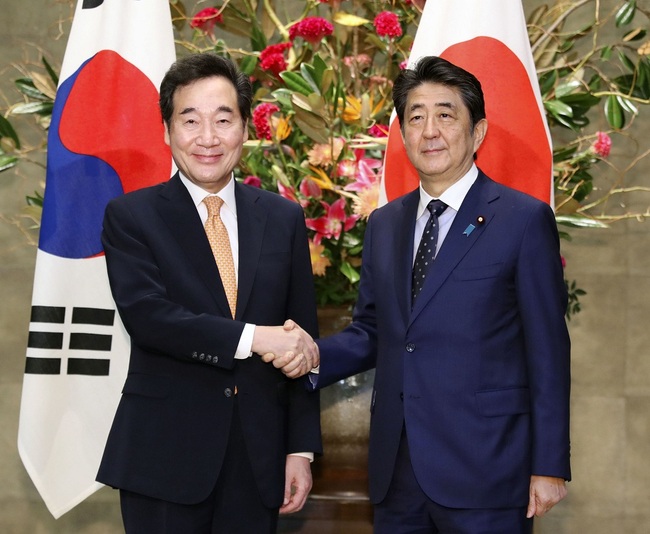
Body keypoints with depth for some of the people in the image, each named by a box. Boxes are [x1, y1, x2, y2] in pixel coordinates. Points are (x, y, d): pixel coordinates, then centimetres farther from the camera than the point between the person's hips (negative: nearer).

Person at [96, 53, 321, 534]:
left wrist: (302, 449, 3)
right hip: (165, 457, -3)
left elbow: (302, 341, 7)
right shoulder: (131, 217, -1)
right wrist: (252, 338, -23)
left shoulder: (284, 219, 7)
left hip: (259, 458, 3)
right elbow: (145, 314, -16)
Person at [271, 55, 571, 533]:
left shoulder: (524, 220, -4)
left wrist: (549, 467, -8)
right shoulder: (384, 224, 13)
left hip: (483, 473, -5)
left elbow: (548, 352, -6)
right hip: (396, 471, 5)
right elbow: (370, 333, 15)